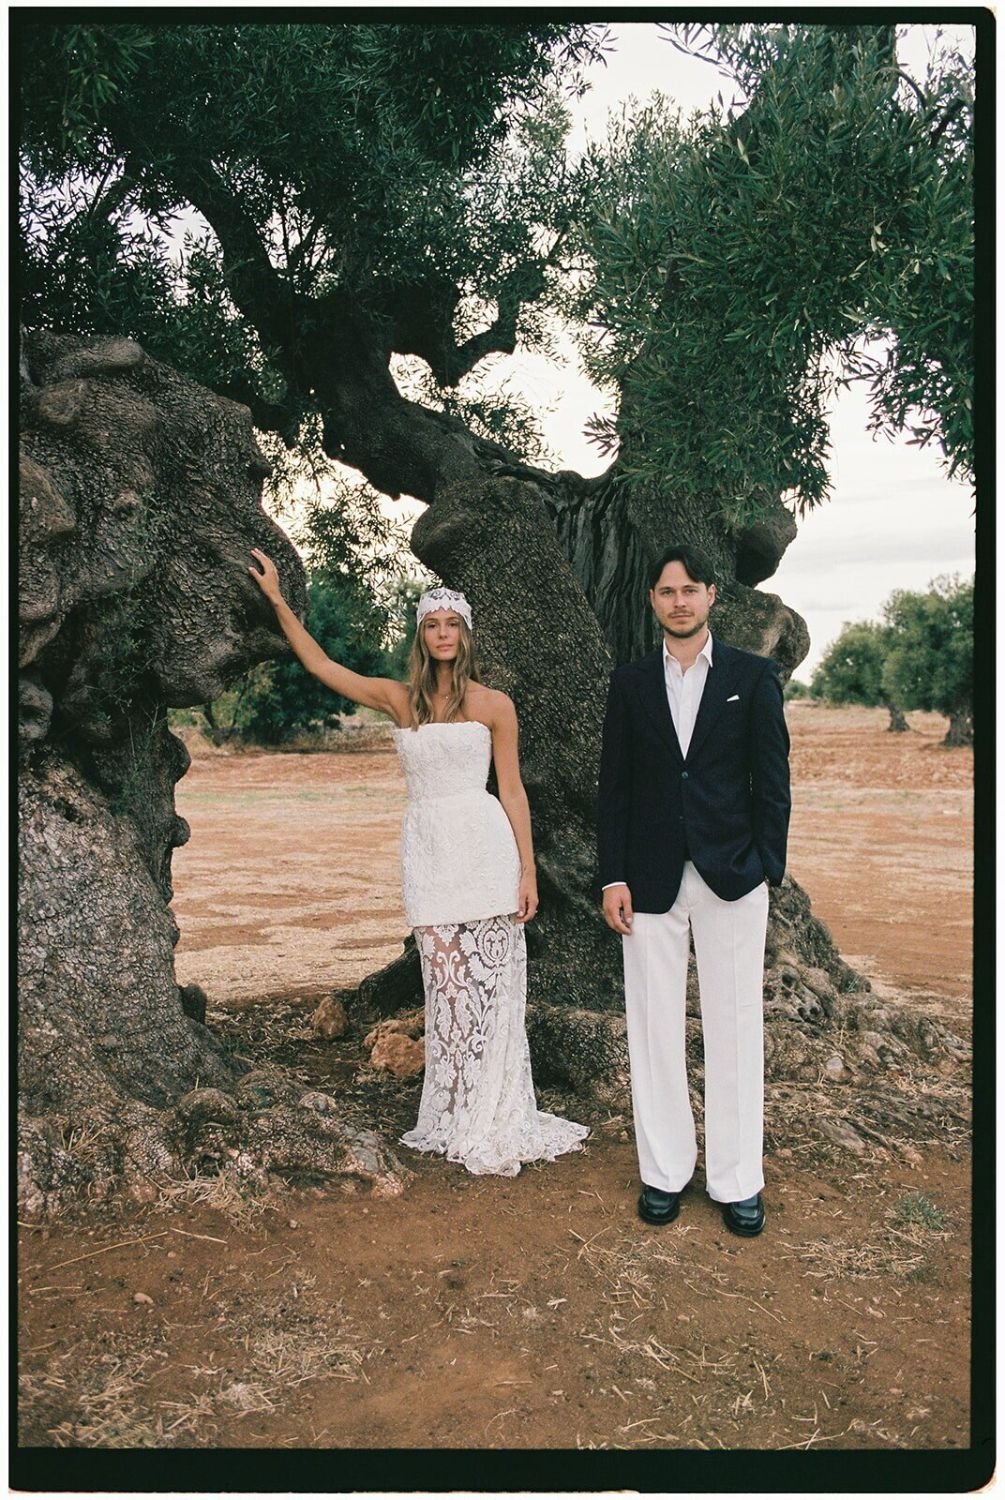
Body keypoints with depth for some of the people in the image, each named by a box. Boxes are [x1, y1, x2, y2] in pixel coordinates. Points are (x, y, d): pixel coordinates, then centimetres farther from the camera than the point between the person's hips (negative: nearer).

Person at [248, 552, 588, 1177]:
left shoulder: (493, 705, 3)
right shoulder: (400, 698, 9)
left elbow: (512, 790, 4)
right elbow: (321, 664, 14)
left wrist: (528, 871, -1)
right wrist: (278, 600, 12)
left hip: (484, 848, -2)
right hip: (428, 851, 2)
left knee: (490, 984, 1)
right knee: (448, 986, 5)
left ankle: (494, 1120, 13)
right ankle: (459, 1120, 16)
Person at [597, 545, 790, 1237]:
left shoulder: (754, 676, 3)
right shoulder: (631, 682, 8)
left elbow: (772, 782, 2)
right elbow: (614, 784, 7)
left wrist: (765, 871, -5)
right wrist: (614, 877, 0)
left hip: (731, 876, -1)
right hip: (652, 881, 2)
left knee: (735, 1031, 5)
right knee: (654, 1029, 7)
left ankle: (738, 1181, 18)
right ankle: (665, 1172, 21)